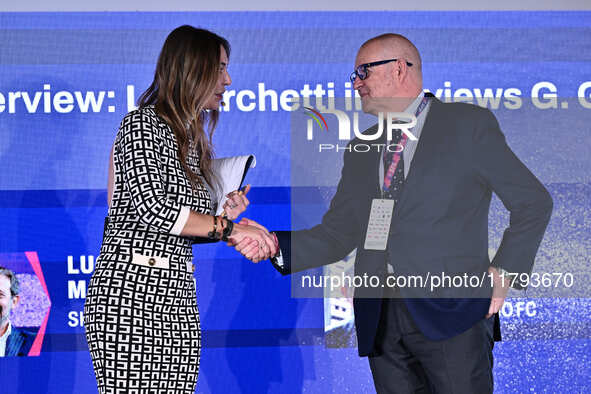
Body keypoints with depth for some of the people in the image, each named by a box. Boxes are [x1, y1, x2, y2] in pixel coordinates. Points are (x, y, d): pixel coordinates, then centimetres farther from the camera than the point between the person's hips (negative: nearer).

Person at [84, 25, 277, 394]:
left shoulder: (194, 142, 20)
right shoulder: (142, 124, -4)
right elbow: (152, 209, -16)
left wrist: (224, 215, 5)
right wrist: (226, 227, -10)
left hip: (179, 297, 8)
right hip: (131, 292, -8)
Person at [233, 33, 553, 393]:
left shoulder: (469, 124, 4)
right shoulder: (361, 150, 20)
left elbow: (533, 202, 5)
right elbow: (338, 235, 16)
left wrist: (504, 273, -4)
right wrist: (276, 245, -1)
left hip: (451, 311, -5)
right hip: (380, 319, 5)